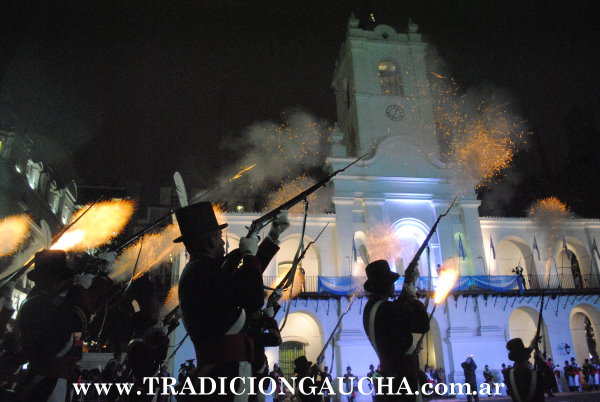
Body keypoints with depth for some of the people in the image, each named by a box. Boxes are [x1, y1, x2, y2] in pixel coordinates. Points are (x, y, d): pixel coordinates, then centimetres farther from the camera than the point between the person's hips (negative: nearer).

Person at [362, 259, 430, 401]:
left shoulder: (371, 307, 7)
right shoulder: (385, 309, -24)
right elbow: (423, 325, -21)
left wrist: (409, 283, 22)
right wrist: (413, 296, -9)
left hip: (390, 371, 10)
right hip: (402, 375, -10)